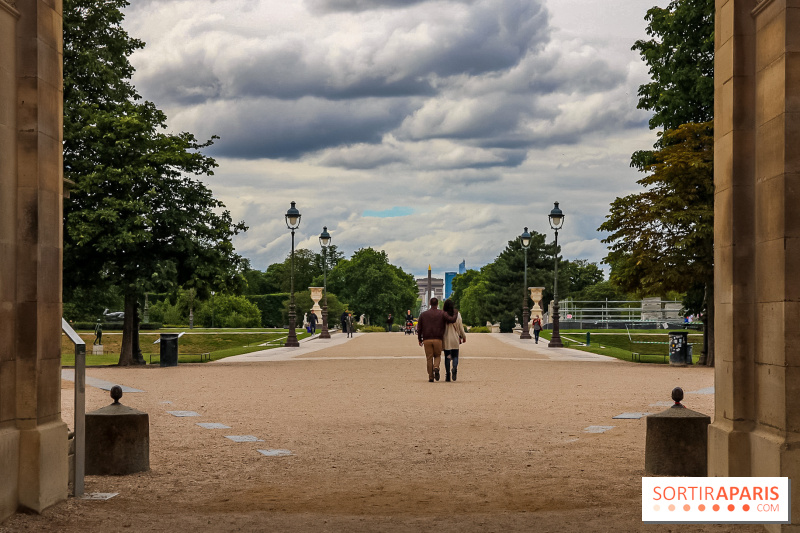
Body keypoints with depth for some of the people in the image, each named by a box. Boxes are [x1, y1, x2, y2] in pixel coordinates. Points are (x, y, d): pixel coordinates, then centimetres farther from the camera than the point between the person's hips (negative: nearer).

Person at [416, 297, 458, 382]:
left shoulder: (423, 315, 9)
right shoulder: (442, 314, 2)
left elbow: (419, 328, 10)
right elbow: (452, 319, -9)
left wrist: (420, 339, 18)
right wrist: (456, 314, 11)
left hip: (427, 340, 1)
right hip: (438, 339, -1)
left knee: (429, 358, 5)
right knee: (437, 356, 14)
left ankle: (431, 377, 3)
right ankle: (436, 368, -16)